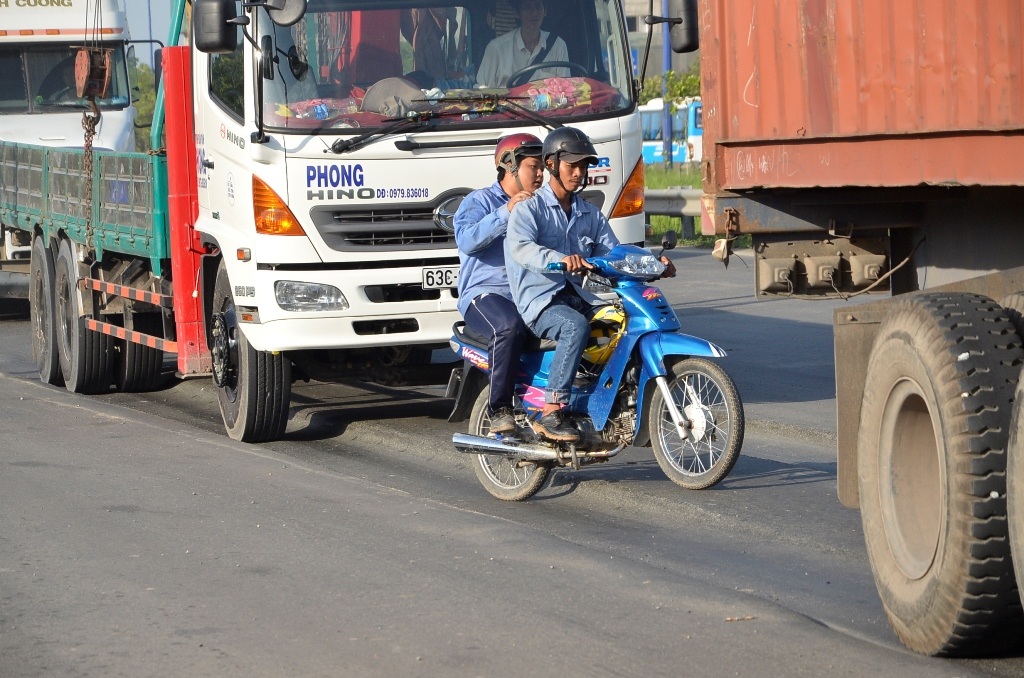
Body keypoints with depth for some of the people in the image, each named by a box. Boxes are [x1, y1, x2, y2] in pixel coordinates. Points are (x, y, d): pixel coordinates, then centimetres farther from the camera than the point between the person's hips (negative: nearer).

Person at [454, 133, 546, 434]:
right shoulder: (479, 202, 6)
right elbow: (467, 239, -14)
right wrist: (506, 212, -20)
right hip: (486, 293, -6)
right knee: (508, 327, -38)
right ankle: (499, 409, -29)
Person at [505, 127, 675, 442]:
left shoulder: (591, 215, 20)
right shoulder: (530, 209, -2)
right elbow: (520, 248, -22)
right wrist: (559, 259, -42)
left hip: (576, 298, 6)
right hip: (539, 301, -6)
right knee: (576, 326, -37)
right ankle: (550, 413, -36)